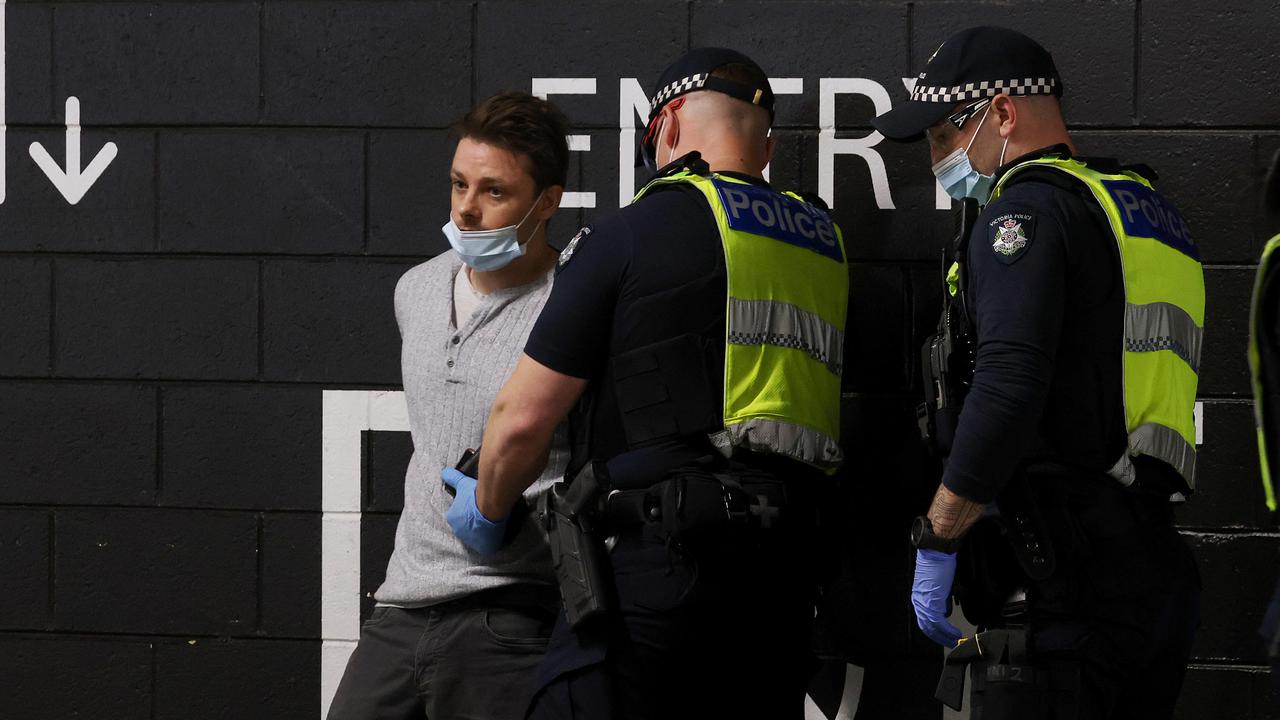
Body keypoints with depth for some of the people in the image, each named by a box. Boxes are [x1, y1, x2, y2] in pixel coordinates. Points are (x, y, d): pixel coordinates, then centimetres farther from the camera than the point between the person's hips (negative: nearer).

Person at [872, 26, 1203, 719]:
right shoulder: (1153, 208, 22)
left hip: (1064, 581, -9)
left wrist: (938, 538, -15)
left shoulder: (1029, 205, -8)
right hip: (1158, 574, 9)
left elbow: (1007, 388, -21)